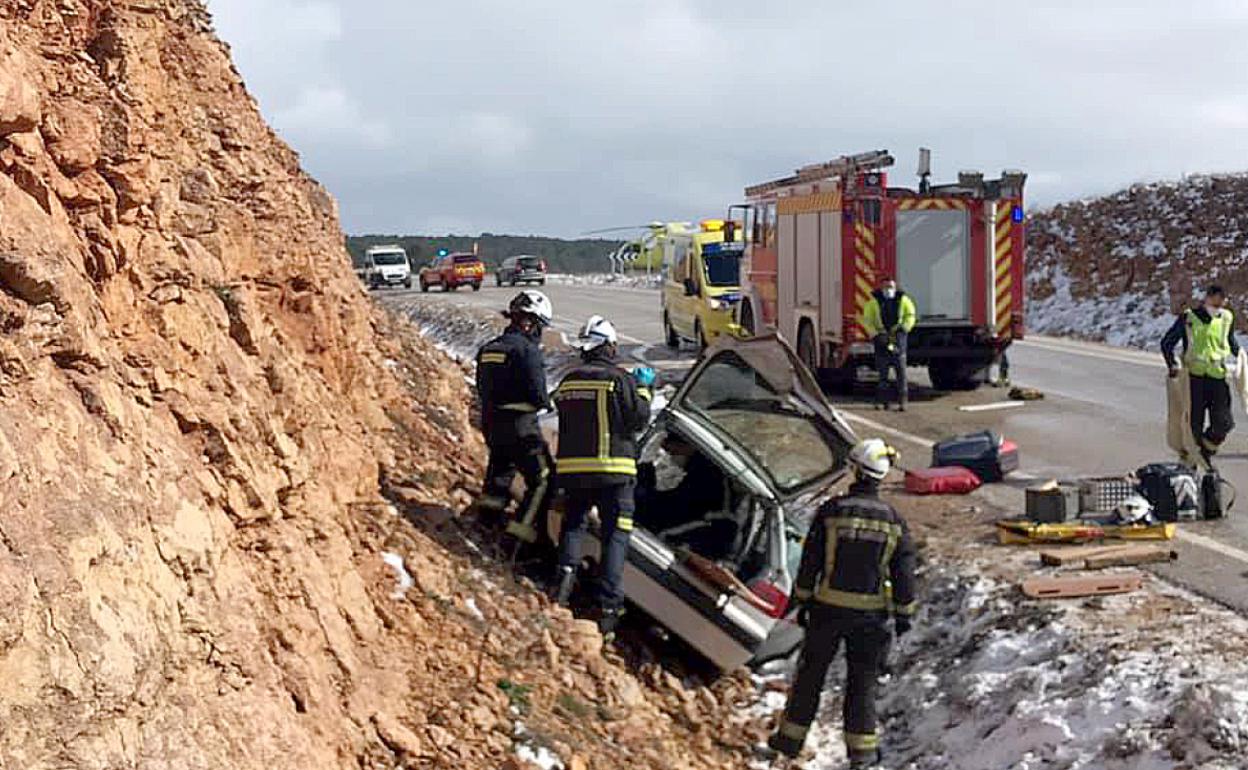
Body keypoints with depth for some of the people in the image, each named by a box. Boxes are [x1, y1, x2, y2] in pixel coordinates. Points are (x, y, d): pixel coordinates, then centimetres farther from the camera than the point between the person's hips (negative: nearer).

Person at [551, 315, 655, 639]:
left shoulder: (569, 381, 9)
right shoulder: (619, 379, -8)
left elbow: (565, 417, 15)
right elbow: (639, 418, -9)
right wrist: (643, 388, 6)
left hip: (572, 468, 4)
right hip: (613, 469, -4)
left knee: (573, 523, 21)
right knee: (615, 536, 1)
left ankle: (567, 568, -5)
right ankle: (609, 606, -6)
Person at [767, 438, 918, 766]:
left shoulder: (831, 511, -9)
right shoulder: (893, 520, -5)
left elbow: (810, 561, -4)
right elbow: (904, 572, -1)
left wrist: (803, 601, 6)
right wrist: (904, 614, 9)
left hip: (828, 607, -1)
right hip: (871, 613, 1)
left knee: (811, 672, 13)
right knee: (862, 680, 12)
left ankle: (791, 737, 21)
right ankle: (862, 748, 14)